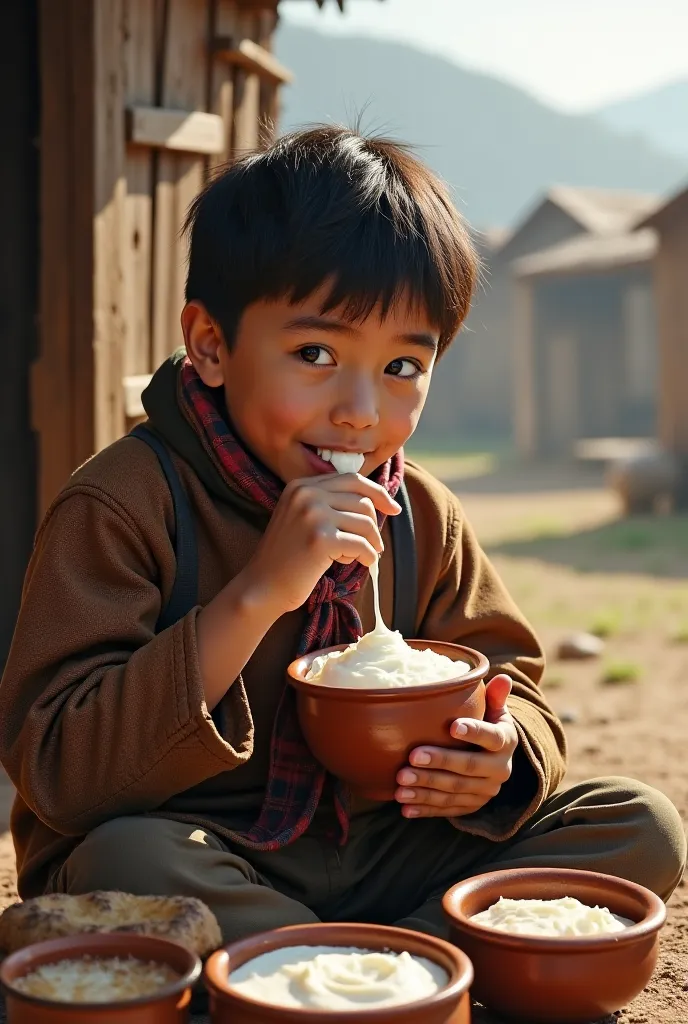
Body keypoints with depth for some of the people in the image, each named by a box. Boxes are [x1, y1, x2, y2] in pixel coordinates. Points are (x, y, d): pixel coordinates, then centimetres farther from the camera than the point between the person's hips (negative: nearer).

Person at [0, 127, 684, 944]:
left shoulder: (424, 519, 2)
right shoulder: (121, 506, -16)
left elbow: (511, 686, 11)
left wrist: (501, 754, -16)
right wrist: (255, 597, -32)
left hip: (376, 857, 5)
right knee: (127, 863, -38)